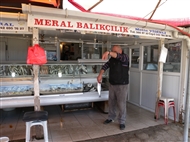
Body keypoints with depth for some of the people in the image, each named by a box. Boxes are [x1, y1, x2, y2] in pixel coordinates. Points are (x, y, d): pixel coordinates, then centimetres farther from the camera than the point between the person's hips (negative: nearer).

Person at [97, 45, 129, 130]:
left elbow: (118, 56, -32)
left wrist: (108, 53, -48)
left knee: (121, 104, 0)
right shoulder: (112, 59, 8)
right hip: (112, 84, 6)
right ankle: (111, 118, 34)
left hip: (122, 85, -6)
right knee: (111, 102, 15)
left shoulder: (125, 57, -11)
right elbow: (105, 66, 3)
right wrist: (100, 75, -12)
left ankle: (122, 122, 16)